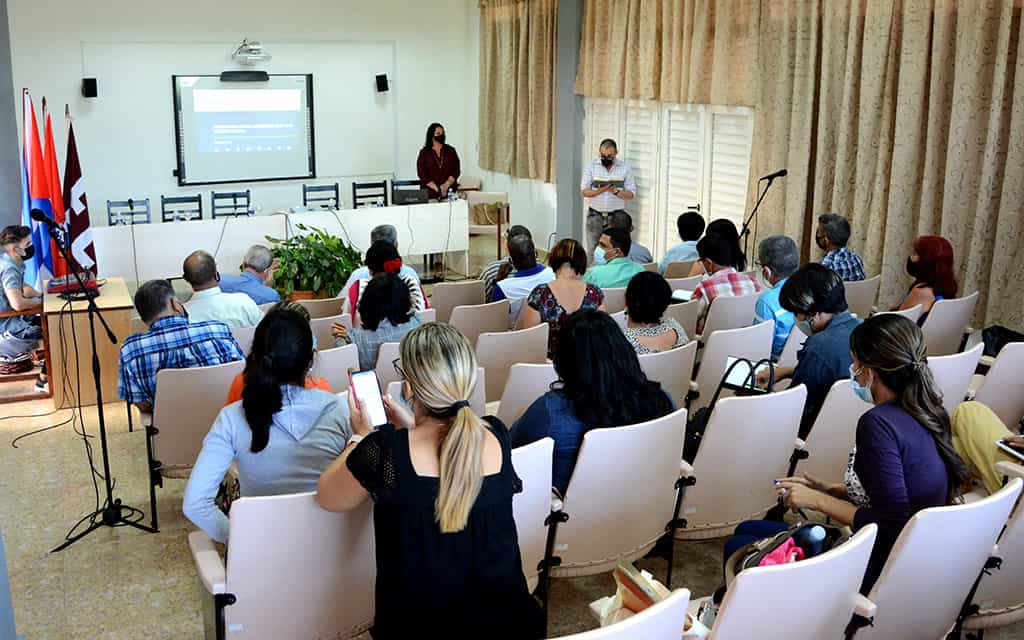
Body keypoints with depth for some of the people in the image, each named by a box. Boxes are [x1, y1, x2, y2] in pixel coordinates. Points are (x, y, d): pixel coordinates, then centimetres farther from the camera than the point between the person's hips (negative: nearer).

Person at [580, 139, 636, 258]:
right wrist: (600, 191, -23)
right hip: (595, 215, 1)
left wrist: (616, 191, -19)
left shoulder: (625, 168, 2)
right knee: (592, 251, 1)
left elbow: (631, 194, 0)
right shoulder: (591, 167, 2)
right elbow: (585, 191, -4)